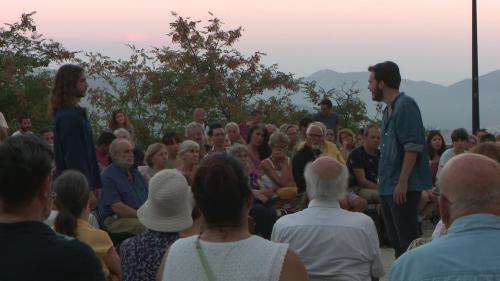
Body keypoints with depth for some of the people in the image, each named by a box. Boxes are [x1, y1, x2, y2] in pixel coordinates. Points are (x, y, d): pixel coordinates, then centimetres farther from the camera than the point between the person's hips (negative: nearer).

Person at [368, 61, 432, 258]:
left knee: (407, 239, -8)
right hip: (388, 187, 10)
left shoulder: (406, 105, -13)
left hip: (404, 188, -10)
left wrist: (402, 182, -23)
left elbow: (413, 147, -21)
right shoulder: (389, 109, 18)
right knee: (395, 239, 15)